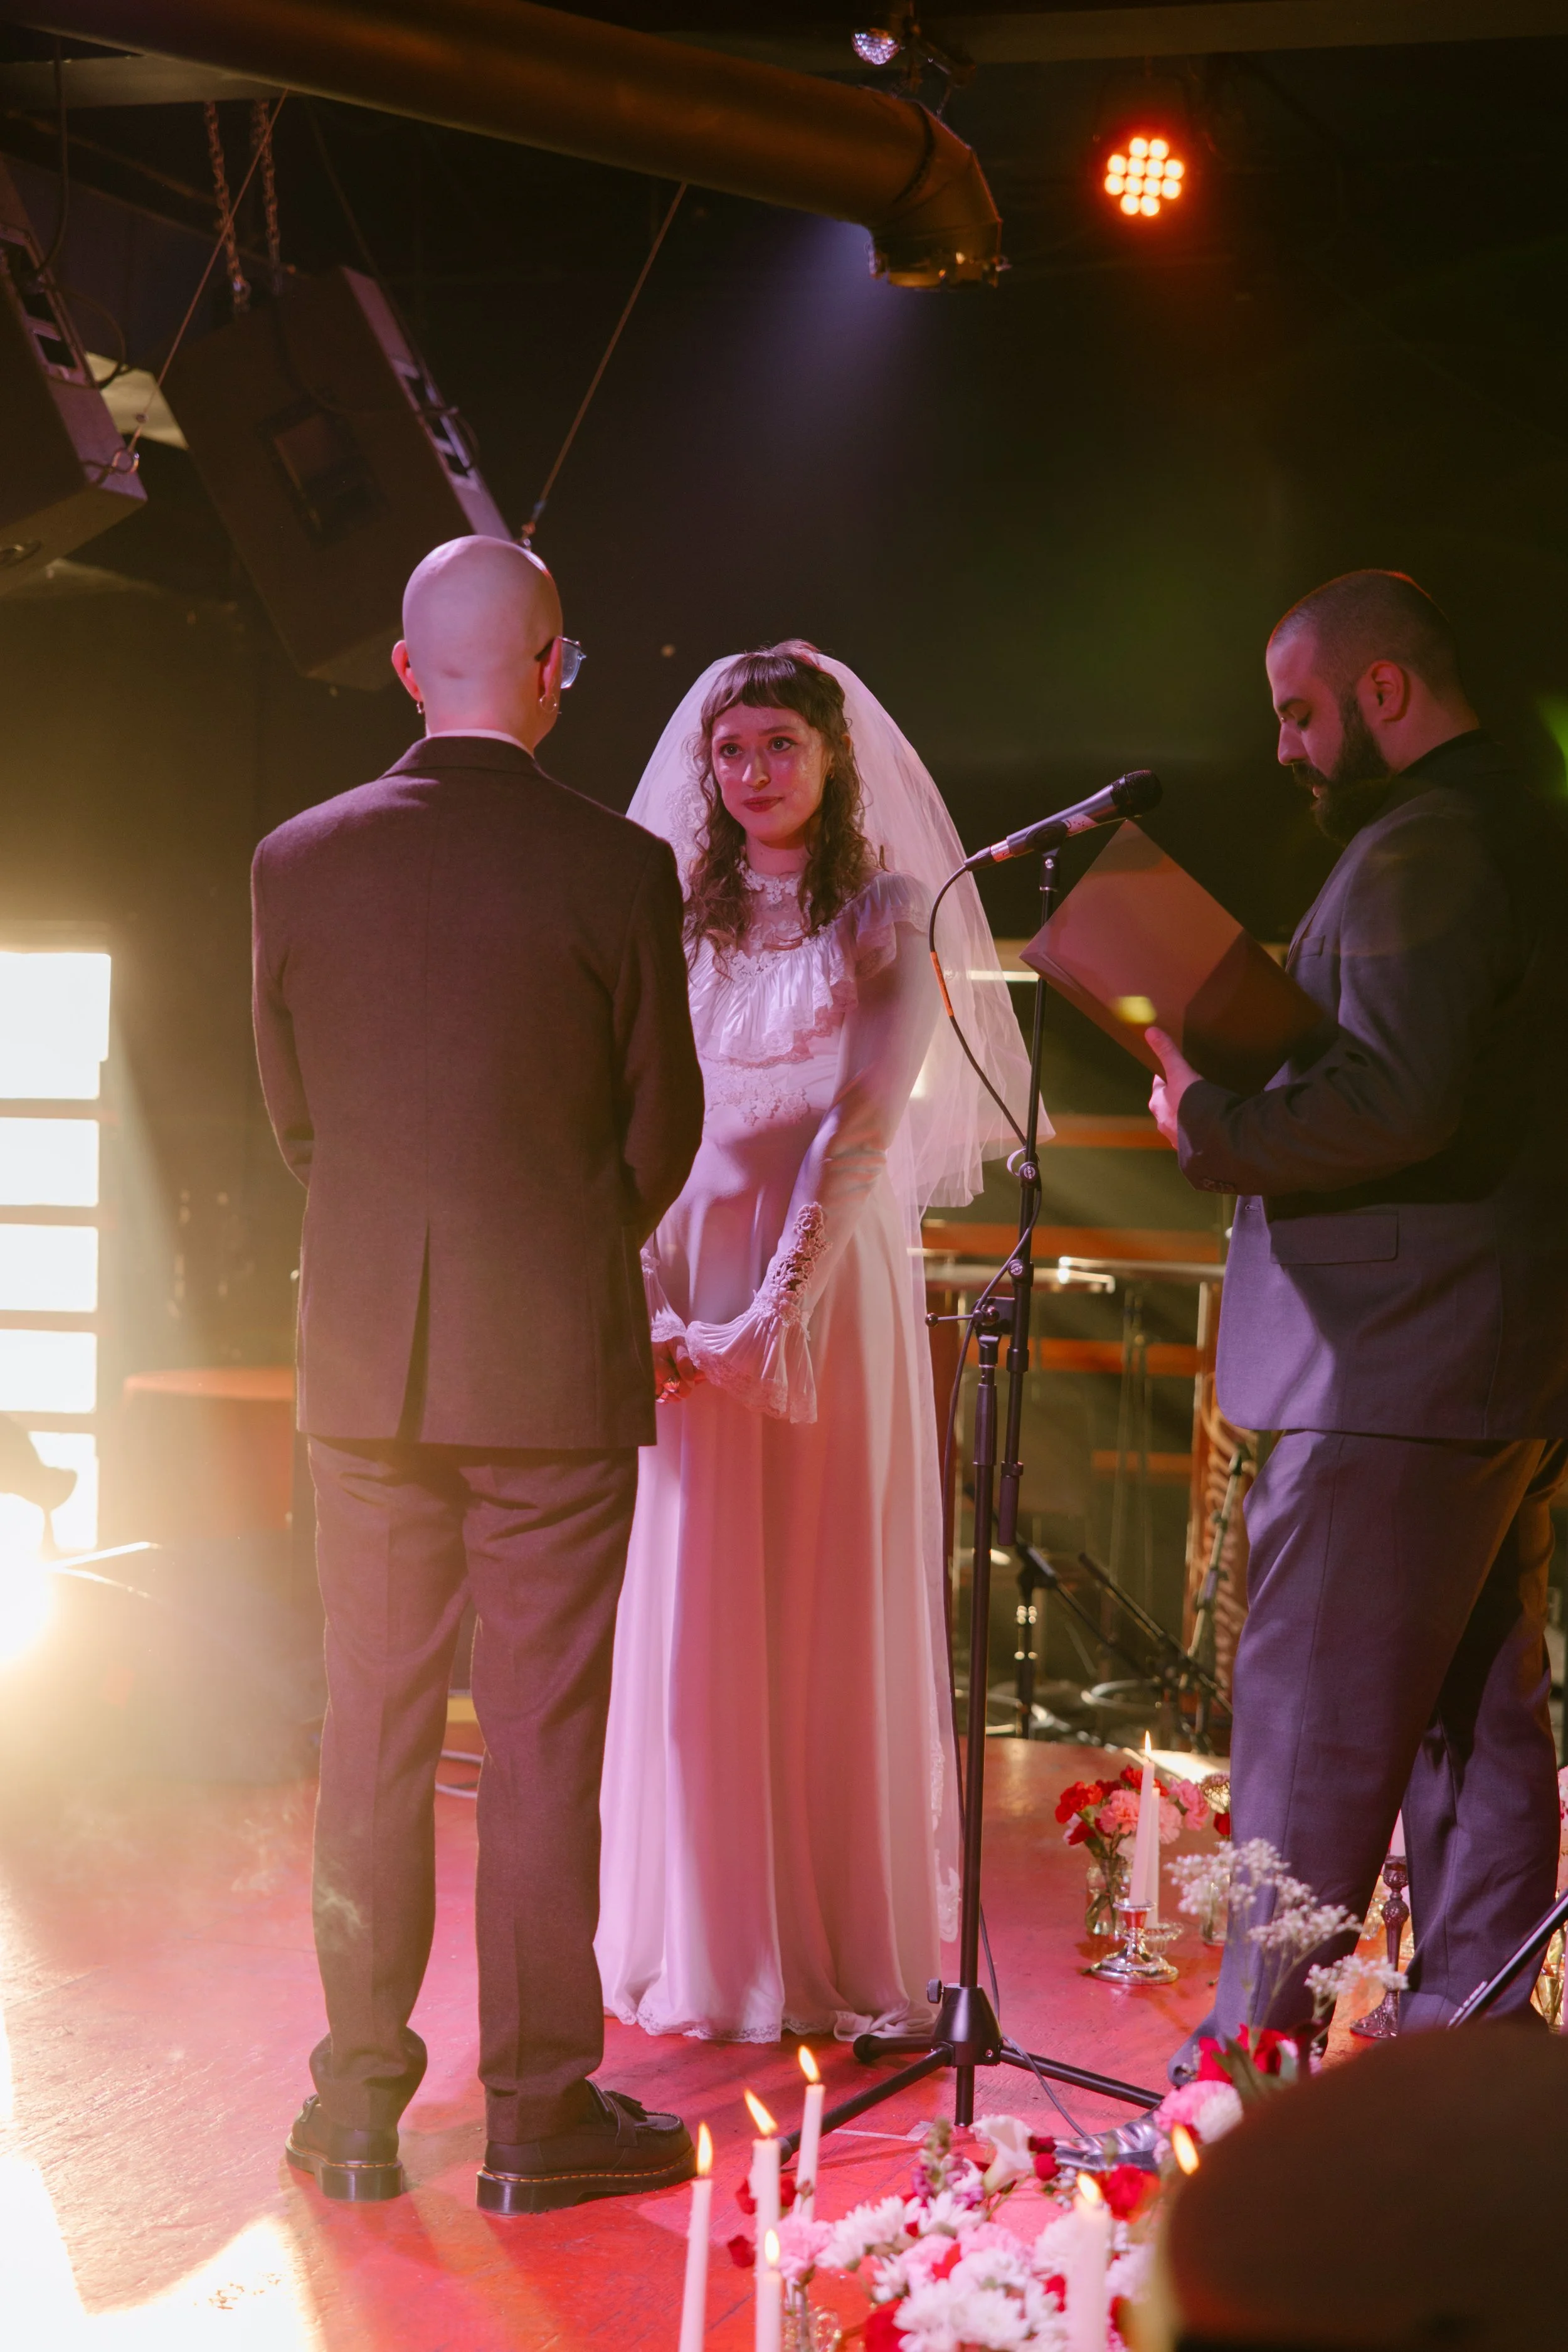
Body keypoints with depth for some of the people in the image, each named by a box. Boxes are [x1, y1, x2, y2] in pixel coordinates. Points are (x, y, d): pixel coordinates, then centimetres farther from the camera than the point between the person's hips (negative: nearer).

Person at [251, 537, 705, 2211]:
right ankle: (537, 2114, 12)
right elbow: (663, 1124, -2)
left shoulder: (298, 861, 0)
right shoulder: (617, 867, -8)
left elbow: (290, 1113, 8)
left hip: (364, 1359, 3)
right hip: (557, 1367, -3)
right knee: (542, 1739, 4)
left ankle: (359, 2107, 19)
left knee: (371, 1734, 11)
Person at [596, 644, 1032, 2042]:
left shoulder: (892, 917, 0)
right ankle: (707, 1948, 16)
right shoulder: (676, 920, 9)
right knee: (692, 1623, 4)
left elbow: (865, 1124, -9)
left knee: (833, 1620, 2)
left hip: (834, 1291, -3)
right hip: (690, 1300, 3)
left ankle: (839, 1950, 14)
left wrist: (776, 1312, -17)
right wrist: (650, 1307, -10)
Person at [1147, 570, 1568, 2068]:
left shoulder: (1419, 852, -15)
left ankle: (1256, 2051, 1)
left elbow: (1397, 1100, -26)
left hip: (1396, 1367, -10)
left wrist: (1211, 1126, -14)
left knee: (1312, 1719, -5)